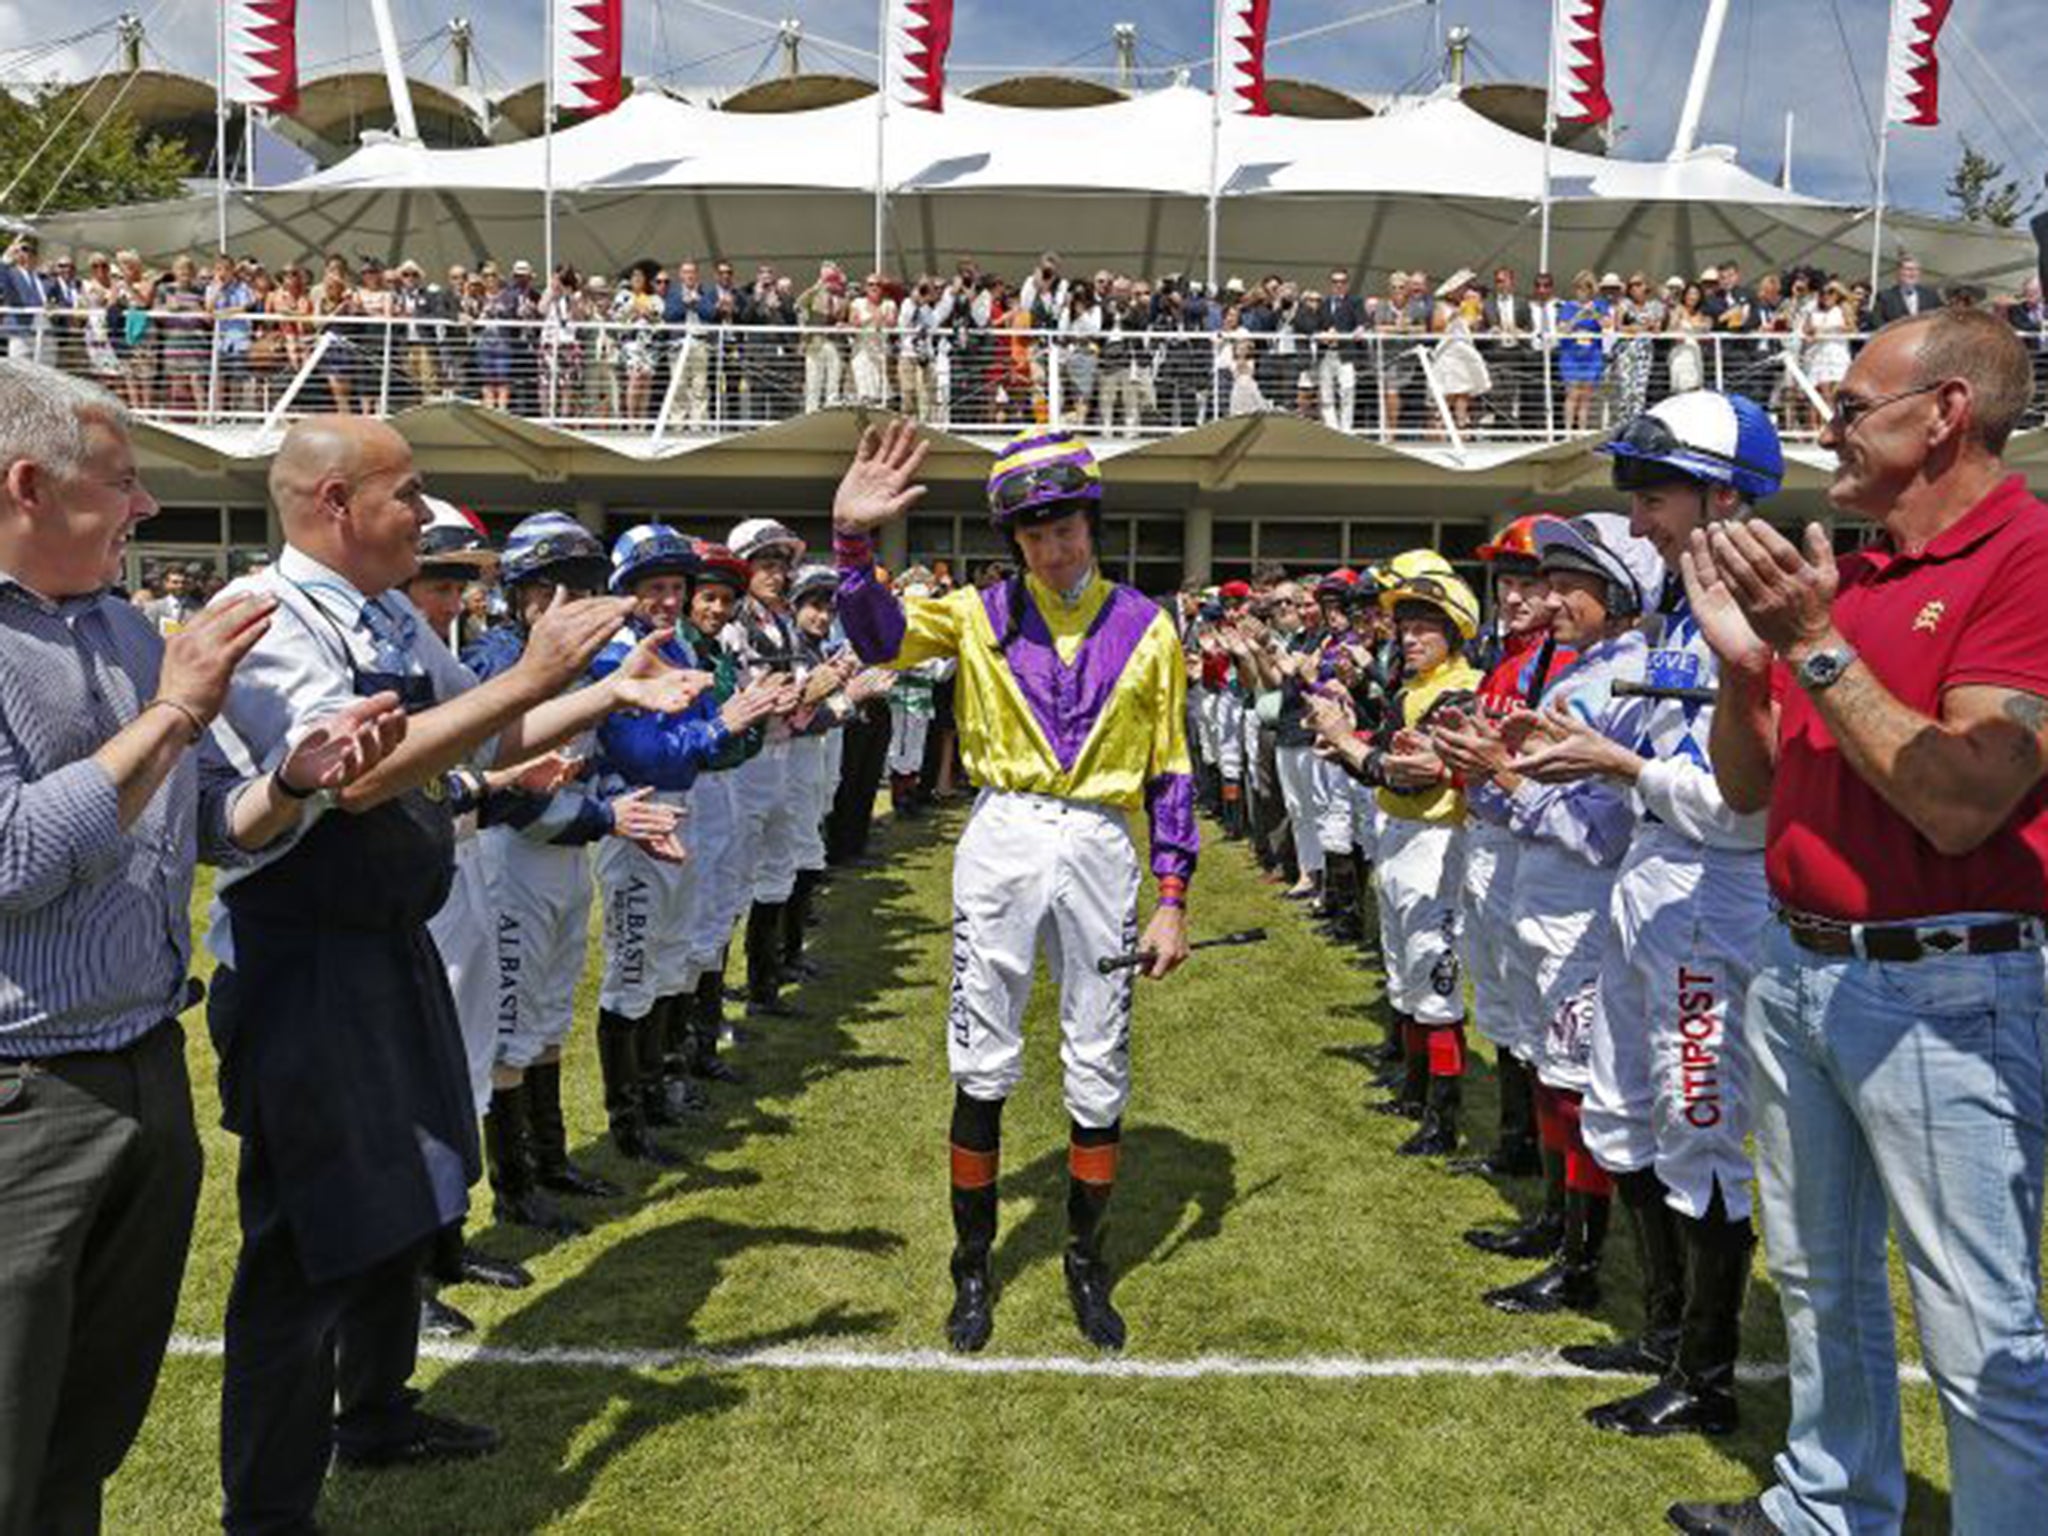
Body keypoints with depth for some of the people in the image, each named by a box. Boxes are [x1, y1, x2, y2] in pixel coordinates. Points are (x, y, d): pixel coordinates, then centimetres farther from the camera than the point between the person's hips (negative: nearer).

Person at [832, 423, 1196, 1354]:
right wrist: (854, 539, -29)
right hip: (1001, 841, 0)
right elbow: (880, 639, -14)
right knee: (981, 1068, 4)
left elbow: (1169, 770, 5)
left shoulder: (1145, 626, 4)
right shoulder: (982, 613, 4)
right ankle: (973, 1267, 22)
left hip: (1100, 848, 1)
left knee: (1100, 1074, 9)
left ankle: (1086, 1260, 29)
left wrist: (1172, 897, 1)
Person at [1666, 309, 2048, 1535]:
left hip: (1946, 991, -8)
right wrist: (1742, 655, -5)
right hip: (1797, 967, 8)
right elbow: (1747, 787, 11)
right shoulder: (1836, 574, 9)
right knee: (1819, 1280, 21)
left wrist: (1816, 645, -20)